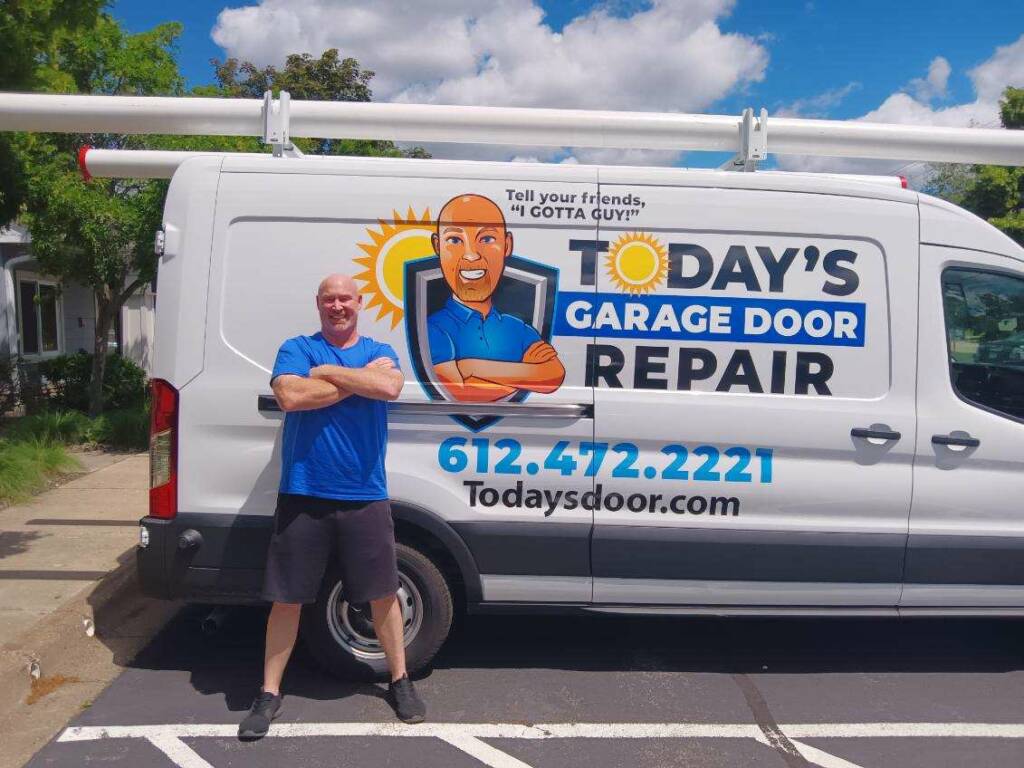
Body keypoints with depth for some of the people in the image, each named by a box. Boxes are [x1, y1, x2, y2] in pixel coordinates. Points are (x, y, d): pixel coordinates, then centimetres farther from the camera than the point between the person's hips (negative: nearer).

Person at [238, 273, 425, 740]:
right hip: (303, 496, -1)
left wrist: (327, 372, -12)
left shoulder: (379, 352, 7)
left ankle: (399, 680, 31)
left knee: (383, 593, 11)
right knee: (287, 598, 8)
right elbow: (290, 396, -17)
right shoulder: (296, 348, 3)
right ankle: (269, 692, 26)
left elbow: (390, 387, -16)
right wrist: (358, 379, -11)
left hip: (365, 498, 1)